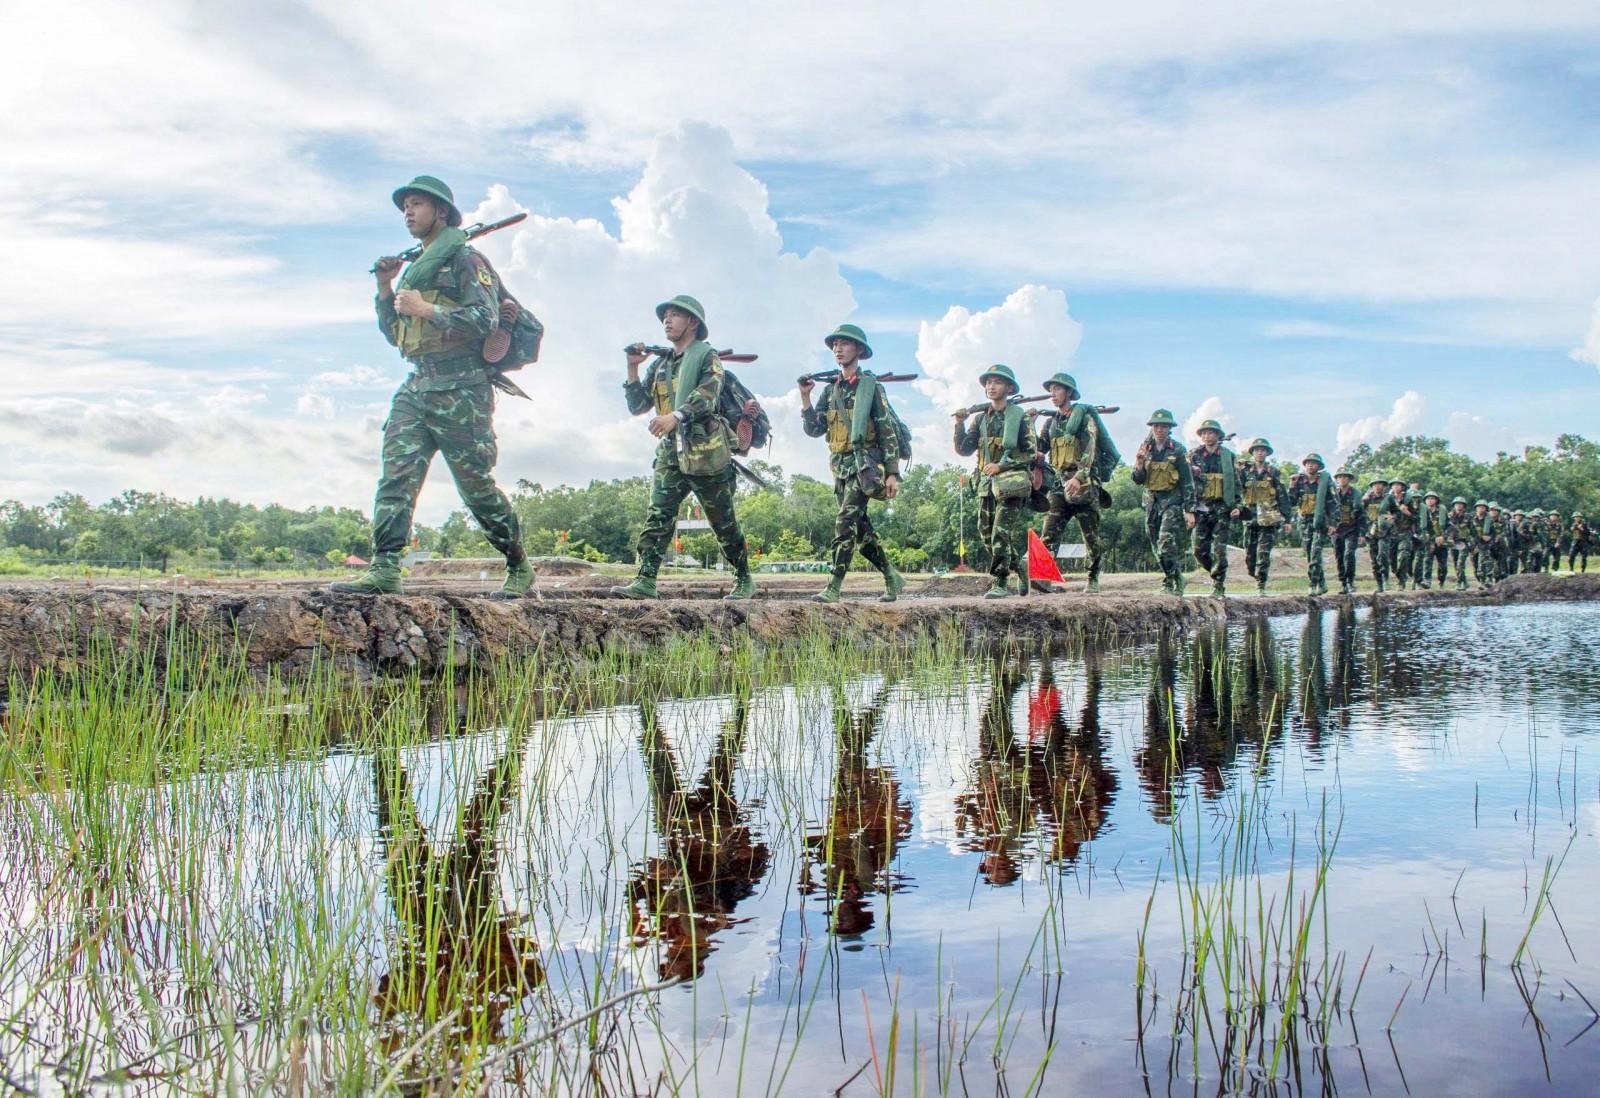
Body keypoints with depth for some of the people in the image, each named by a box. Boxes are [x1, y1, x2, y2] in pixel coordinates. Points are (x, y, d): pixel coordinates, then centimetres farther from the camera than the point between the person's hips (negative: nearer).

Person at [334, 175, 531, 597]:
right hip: (415, 387, 8)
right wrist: (385, 287, 13)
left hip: (458, 388, -8)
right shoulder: (415, 267, 23)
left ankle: (519, 568, 12)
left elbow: (484, 321, -14)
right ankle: (384, 570, -13)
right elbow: (394, 334, 25)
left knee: (476, 485, -2)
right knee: (396, 474, -8)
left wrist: (424, 309, -14)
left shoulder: (465, 260, -2)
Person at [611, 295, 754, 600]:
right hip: (671, 452, 5)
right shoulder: (660, 364, 18)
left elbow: (707, 395, -19)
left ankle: (744, 580, 18)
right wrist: (633, 368, 1)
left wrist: (675, 416, -34)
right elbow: (637, 406, 15)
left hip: (706, 453, -5)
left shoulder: (707, 357, -1)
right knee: (657, 516, -10)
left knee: (724, 523, 4)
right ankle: (645, 581, -16)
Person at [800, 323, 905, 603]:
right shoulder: (830, 390, 14)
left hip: (865, 464, -7)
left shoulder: (871, 386, -2)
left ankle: (833, 587, -19)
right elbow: (814, 429, 8)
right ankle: (892, 577, 22)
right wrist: (805, 397, -4)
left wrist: (893, 473, -12)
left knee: (845, 521, -17)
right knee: (860, 527, 9)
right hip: (841, 467, 7)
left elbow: (888, 432, -6)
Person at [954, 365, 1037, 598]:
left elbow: (1031, 452, -5)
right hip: (987, 483, 6)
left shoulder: (1019, 417, -1)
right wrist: (960, 425, -5)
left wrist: (1001, 465, -14)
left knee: (1001, 532, -14)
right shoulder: (981, 419, 14)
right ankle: (1021, 567, 25)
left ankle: (999, 584, -11)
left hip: (1012, 482, -6)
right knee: (986, 534, 8)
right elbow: (964, 450, 9)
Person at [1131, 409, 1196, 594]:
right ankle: (1175, 577, 21)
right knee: (1157, 547, 8)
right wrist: (1139, 466, -14)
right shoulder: (1145, 448, 7)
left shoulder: (1177, 450, -5)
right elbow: (1138, 481, 8)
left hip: (1172, 500, -5)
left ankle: (1173, 583, -13)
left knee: (1166, 542, -20)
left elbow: (1187, 482, -5)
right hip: (1151, 501, 5)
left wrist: (1189, 510, -10)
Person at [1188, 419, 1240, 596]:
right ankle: (1217, 574, 23)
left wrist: (1237, 505, 0)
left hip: (1222, 508, -2)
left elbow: (1236, 482, 10)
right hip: (1201, 507, 2)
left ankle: (1218, 586, -2)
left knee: (1219, 549, -7)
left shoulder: (1229, 456, 7)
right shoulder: (1194, 456, 8)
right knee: (1200, 549, -1)